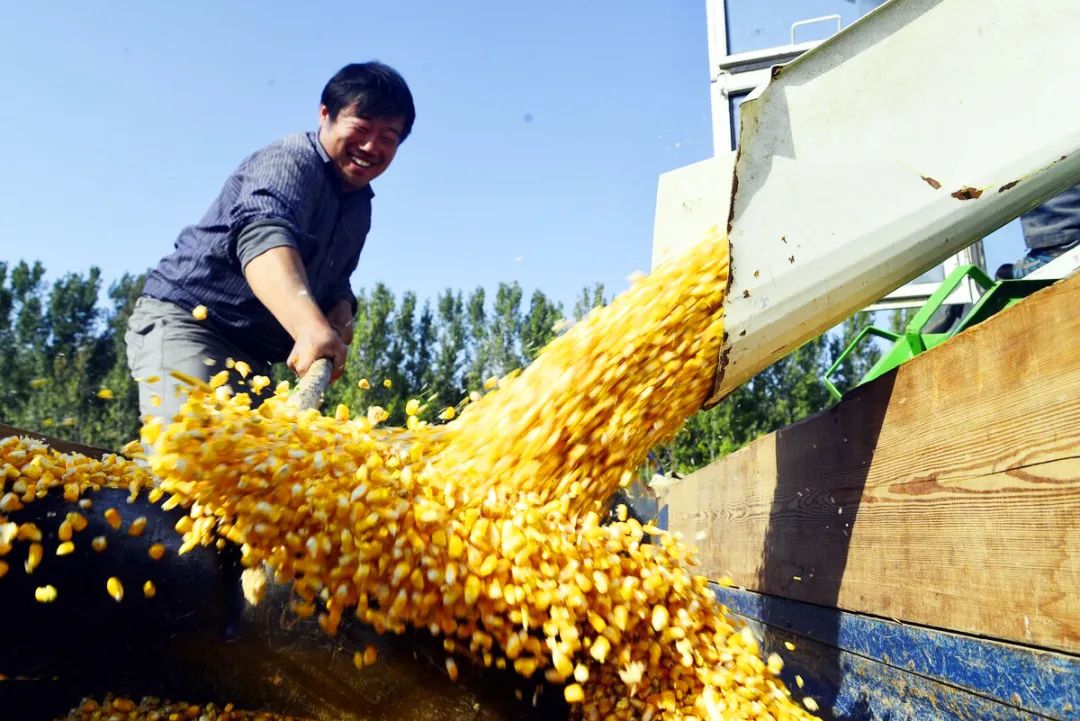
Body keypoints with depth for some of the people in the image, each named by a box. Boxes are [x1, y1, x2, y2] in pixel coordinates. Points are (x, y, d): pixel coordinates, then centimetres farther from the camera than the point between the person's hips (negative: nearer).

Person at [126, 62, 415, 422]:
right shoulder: (291, 160, -16)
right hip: (183, 322, -8)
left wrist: (340, 312, -5)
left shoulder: (359, 205, 11)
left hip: (250, 353, 9)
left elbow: (334, 280, 21)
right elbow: (264, 235, -37)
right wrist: (312, 327, -56)